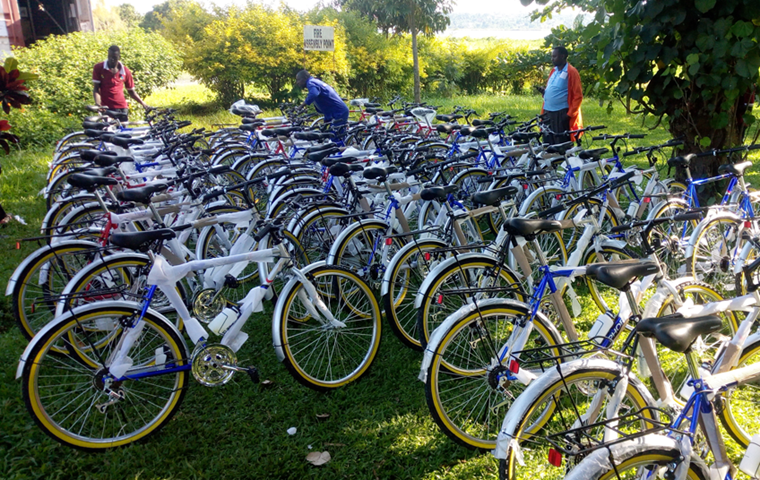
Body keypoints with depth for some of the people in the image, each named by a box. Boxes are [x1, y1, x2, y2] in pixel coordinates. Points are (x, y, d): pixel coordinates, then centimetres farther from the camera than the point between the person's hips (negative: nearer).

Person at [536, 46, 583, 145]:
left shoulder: (571, 72, -6)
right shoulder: (554, 71, 16)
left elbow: (578, 96, -9)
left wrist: (570, 114, -14)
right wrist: (543, 91, 4)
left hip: (562, 114, -7)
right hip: (548, 112, 7)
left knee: (562, 144, -5)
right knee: (548, 142, 9)